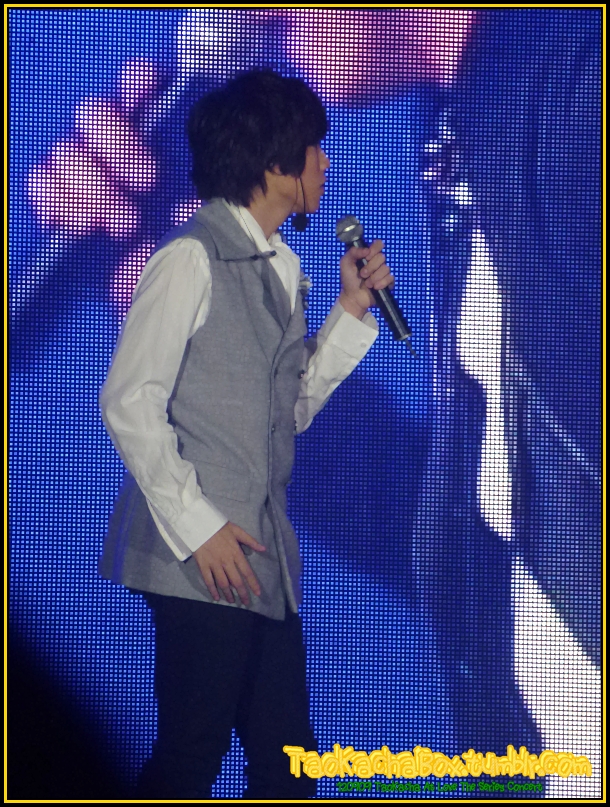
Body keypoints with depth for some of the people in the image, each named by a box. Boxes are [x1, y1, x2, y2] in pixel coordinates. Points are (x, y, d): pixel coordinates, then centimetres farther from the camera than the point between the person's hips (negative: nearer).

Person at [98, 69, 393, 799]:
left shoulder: (282, 267, 16)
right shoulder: (191, 259, -9)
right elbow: (129, 401, -13)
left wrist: (351, 311, 11)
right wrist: (196, 526, -15)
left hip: (265, 558, 8)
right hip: (203, 561, -8)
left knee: (287, 765, 7)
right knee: (190, 761, -5)